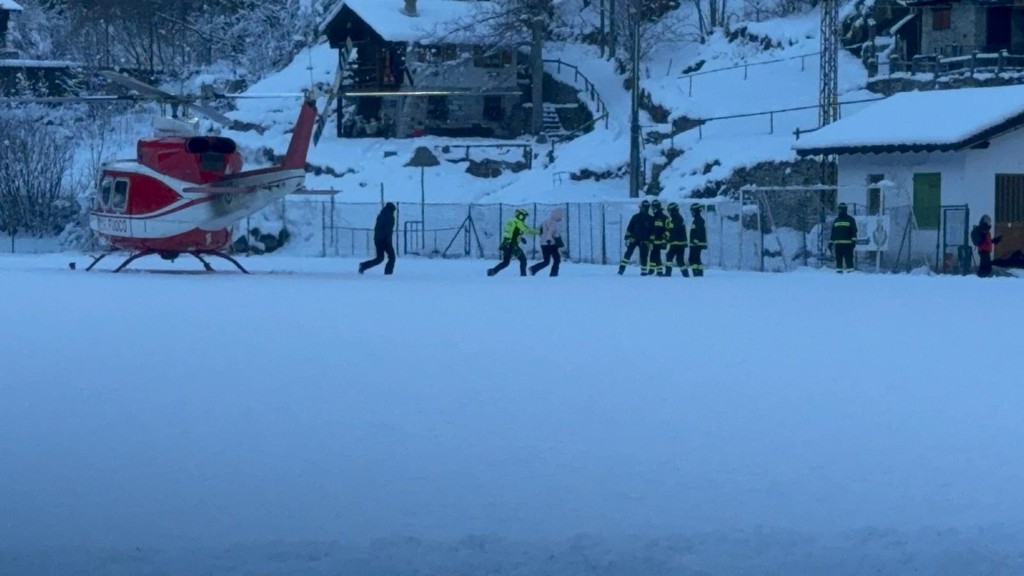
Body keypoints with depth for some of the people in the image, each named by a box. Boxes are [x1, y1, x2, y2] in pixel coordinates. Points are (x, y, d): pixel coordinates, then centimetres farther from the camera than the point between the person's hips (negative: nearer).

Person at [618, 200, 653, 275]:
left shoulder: (651, 219, 4)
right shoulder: (635, 217, 3)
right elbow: (629, 228, 3)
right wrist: (627, 238, -3)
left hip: (643, 241, 1)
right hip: (633, 239, -1)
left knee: (643, 256, 1)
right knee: (628, 253, -9)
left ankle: (643, 271, 10)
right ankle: (621, 269, -9)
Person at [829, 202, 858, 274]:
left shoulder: (850, 219, 4)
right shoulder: (836, 220, 20)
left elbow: (854, 231, -2)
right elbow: (833, 232, 23)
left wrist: (854, 240, -14)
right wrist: (830, 243, 18)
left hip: (847, 244, -5)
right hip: (838, 244, 5)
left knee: (848, 259, -9)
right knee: (838, 260, 4)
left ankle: (850, 271, -9)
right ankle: (839, 271, 8)